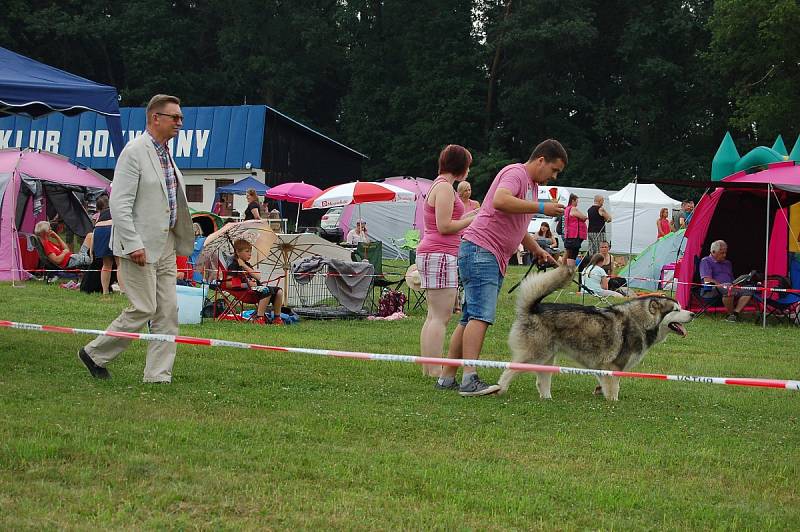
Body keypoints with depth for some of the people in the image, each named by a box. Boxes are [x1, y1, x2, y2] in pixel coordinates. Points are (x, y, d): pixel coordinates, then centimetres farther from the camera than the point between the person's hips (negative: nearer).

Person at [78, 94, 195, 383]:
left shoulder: (165, 153, 14)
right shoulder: (135, 151, -13)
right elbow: (119, 204, -18)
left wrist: (183, 239, 18)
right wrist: (133, 245, -22)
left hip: (165, 245, 9)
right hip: (140, 247, -9)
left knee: (168, 311, 4)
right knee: (143, 309, -7)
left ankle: (158, 375, 8)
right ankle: (95, 354, 11)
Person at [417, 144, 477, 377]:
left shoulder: (439, 186, 21)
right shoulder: (445, 187, -11)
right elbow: (444, 226, -16)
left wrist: (470, 217, 19)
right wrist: (472, 220, -7)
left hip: (431, 254, 11)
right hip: (440, 255, -11)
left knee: (434, 315, 12)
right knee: (441, 316, -11)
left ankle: (428, 368, 14)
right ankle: (435, 372, -13)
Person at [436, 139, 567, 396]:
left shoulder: (531, 185, 24)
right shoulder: (516, 173, -8)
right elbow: (500, 201, -29)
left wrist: (537, 250, 18)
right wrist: (541, 207, -24)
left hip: (495, 258, 11)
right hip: (480, 249, -11)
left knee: (470, 318, 9)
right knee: (481, 316, -18)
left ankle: (447, 377, 11)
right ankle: (470, 379, -24)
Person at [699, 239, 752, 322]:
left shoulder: (727, 263, 29)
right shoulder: (706, 261, 5)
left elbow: (732, 280, 29)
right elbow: (707, 280, -9)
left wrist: (735, 285, 5)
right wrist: (720, 285, -19)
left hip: (730, 287, 7)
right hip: (711, 290, -7)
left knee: (747, 292, -20)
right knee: (728, 290, -40)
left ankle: (735, 312, -28)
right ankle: (730, 314, -24)